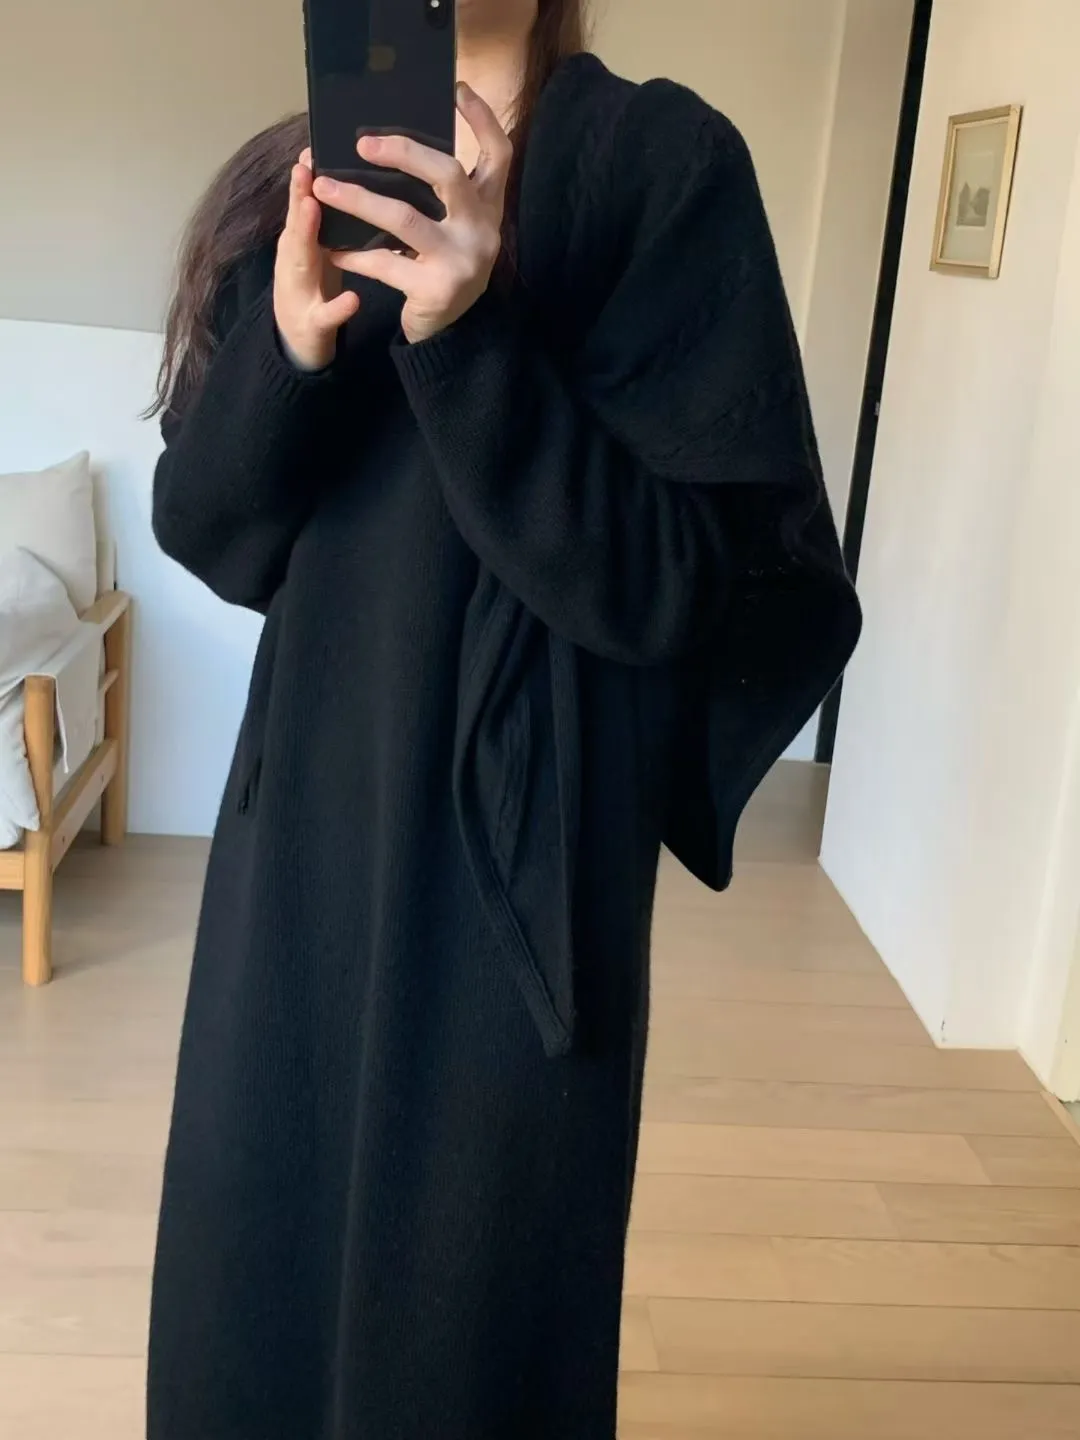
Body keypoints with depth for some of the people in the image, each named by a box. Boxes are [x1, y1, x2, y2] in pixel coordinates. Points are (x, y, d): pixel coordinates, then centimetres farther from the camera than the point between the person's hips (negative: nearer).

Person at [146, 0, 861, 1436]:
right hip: (302, 818, 5)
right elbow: (205, 529, 0)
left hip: (514, 841, -4)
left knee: (459, 1285, 10)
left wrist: (465, 342, -28)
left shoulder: (663, 161, -9)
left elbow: (683, 576, -15)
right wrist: (293, 344, -19)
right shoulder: (296, 180, 6)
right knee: (249, 1273, 17)